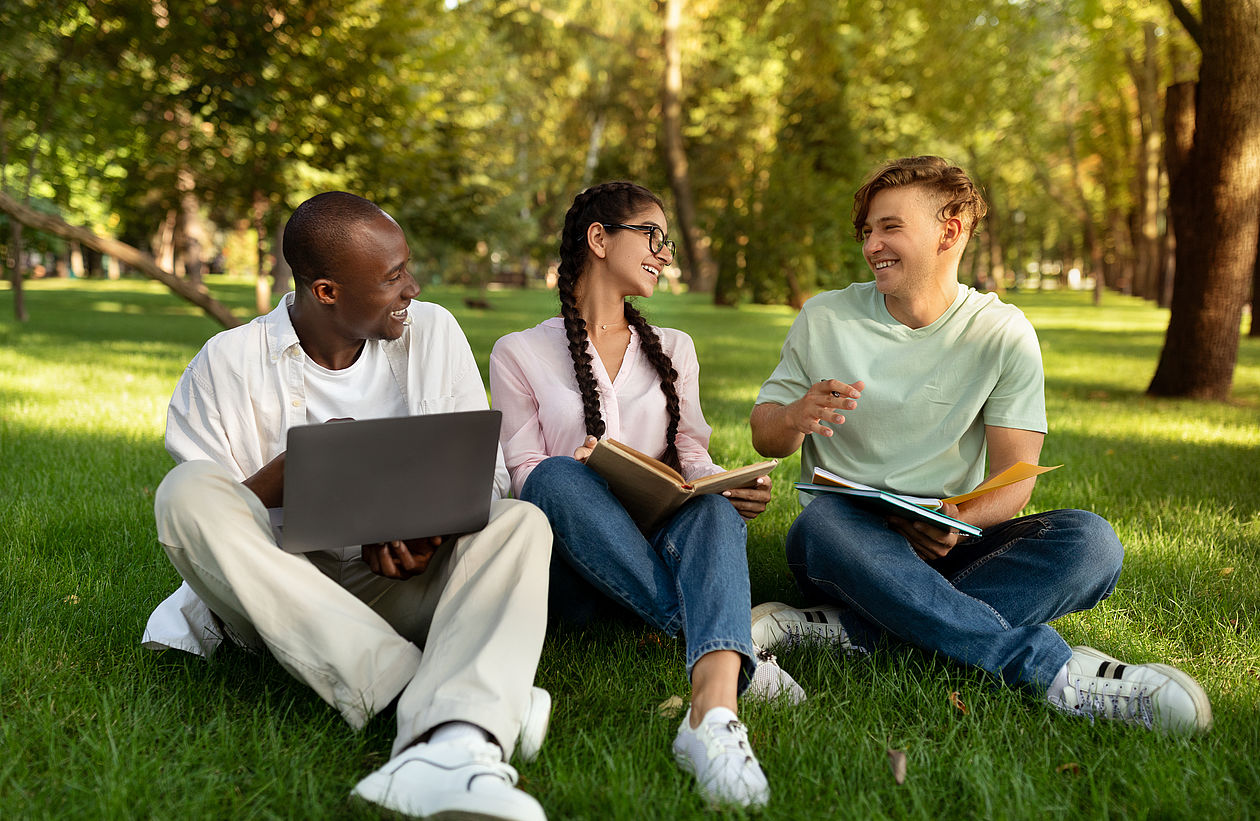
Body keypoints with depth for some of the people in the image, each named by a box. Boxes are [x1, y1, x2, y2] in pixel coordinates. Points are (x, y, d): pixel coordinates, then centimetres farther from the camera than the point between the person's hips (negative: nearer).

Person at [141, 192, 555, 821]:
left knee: (520, 523, -25)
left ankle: (453, 746, -57)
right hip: (278, 589, -1)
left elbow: (485, 478, 6)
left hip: (400, 582, 1)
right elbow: (196, 514, -2)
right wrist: (286, 471, -21)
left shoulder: (432, 333, 6)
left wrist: (433, 532, -17)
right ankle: (428, 689, -40)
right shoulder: (228, 362, -1)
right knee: (188, 489, -29)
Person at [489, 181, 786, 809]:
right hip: (574, 563, -2)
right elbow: (526, 475, 2)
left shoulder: (674, 349, 22)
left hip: (661, 550, 2)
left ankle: (713, 706, -61)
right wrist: (575, 472, -21)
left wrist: (736, 490, -11)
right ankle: (727, 648, -36)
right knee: (560, 478, -34)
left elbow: (692, 458, 12)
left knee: (716, 507, -32)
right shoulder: (519, 353, 10)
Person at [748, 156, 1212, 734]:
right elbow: (764, 437, 8)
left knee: (1090, 542, -26)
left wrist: (959, 520, -24)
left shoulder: (1003, 335, 1)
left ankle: (840, 627, -33)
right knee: (825, 519, -37)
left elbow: (1014, 482, -2)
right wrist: (796, 417, -16)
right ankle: (1050, 667, -38)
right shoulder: (825, 318, 3)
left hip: (946, 549, 1)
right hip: (851, 544, -1)